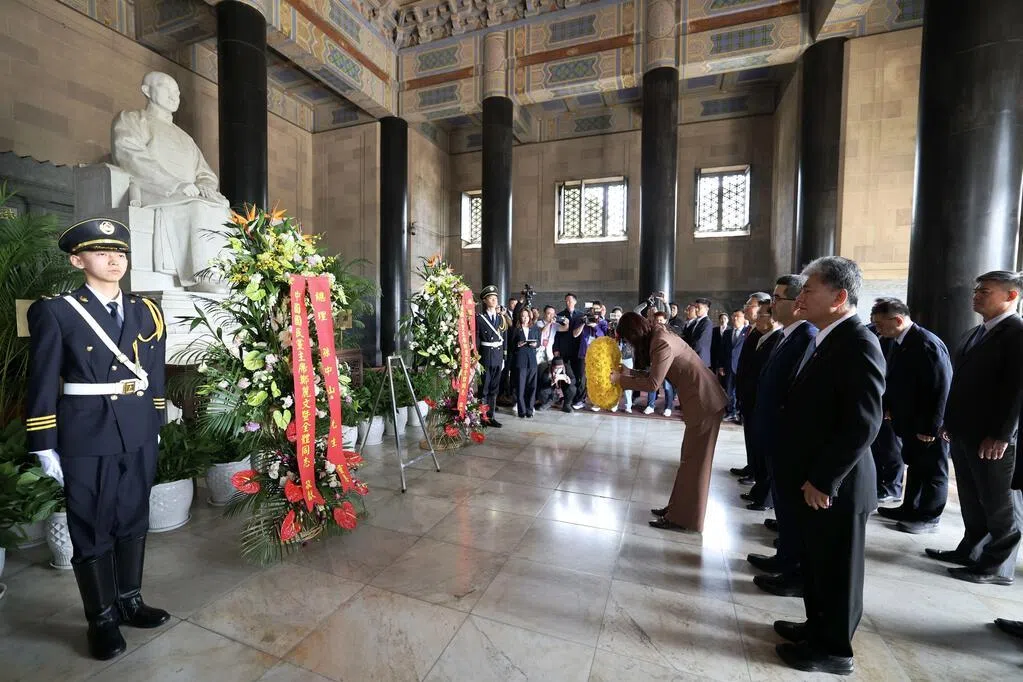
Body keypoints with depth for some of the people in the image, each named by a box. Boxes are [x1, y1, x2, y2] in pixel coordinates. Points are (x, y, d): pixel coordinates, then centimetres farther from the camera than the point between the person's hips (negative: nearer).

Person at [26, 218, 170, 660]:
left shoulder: (146, 312, 7)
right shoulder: (55, 313, -4)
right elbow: (42, 385, -4)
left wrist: (156, 428, 9)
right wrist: (45, 447, -5)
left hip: (139, 436, 4)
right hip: (86, 439, -3)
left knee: (133, 522, 16)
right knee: (91, 531, 10)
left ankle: (130, 602, 35)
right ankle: (101, 620, 28)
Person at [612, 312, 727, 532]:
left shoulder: (662, 342, -21)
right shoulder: (658, 336, 9)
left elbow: (653, 383, -21)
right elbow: (654, 374, 10)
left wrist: (620, 379, -13)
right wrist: (627, 371, 3)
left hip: (704, 402, -10)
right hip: (699, 399, 10)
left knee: (694, 461, 0)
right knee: (690, 459, 15)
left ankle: (684, 518, 12)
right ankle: (678, 508, 26)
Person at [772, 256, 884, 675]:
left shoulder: (858, 344, -19)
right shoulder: (823, 339, 10)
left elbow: (863, 424, -24)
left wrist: (824, 481, -20)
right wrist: (808, 477, 14)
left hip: (834, 486, -8)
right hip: (811, 480, 9)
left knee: (836, 569, 11)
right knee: (816, 563, 23)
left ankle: (834, 648, 30)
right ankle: (817, 626, 41)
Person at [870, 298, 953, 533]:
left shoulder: (928, 345, -24)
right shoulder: (900, 342, 2)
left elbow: (940, 390, -23)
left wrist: (930, 428, -20)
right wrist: (890, 407, 7)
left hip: (928, 426, -8)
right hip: (910, 420, 8)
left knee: (932, 471, 9)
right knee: (914, 467, 20)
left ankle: (929, 518, 23)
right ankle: (910, 509, 33)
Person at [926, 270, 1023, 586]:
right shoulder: (974, 333, 14)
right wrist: (949, 421, 15)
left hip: (994, 438, -8)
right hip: (964, 433, 8)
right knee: (972, 501, 17)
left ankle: (998, 566, 19)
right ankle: (971, 551, 29)